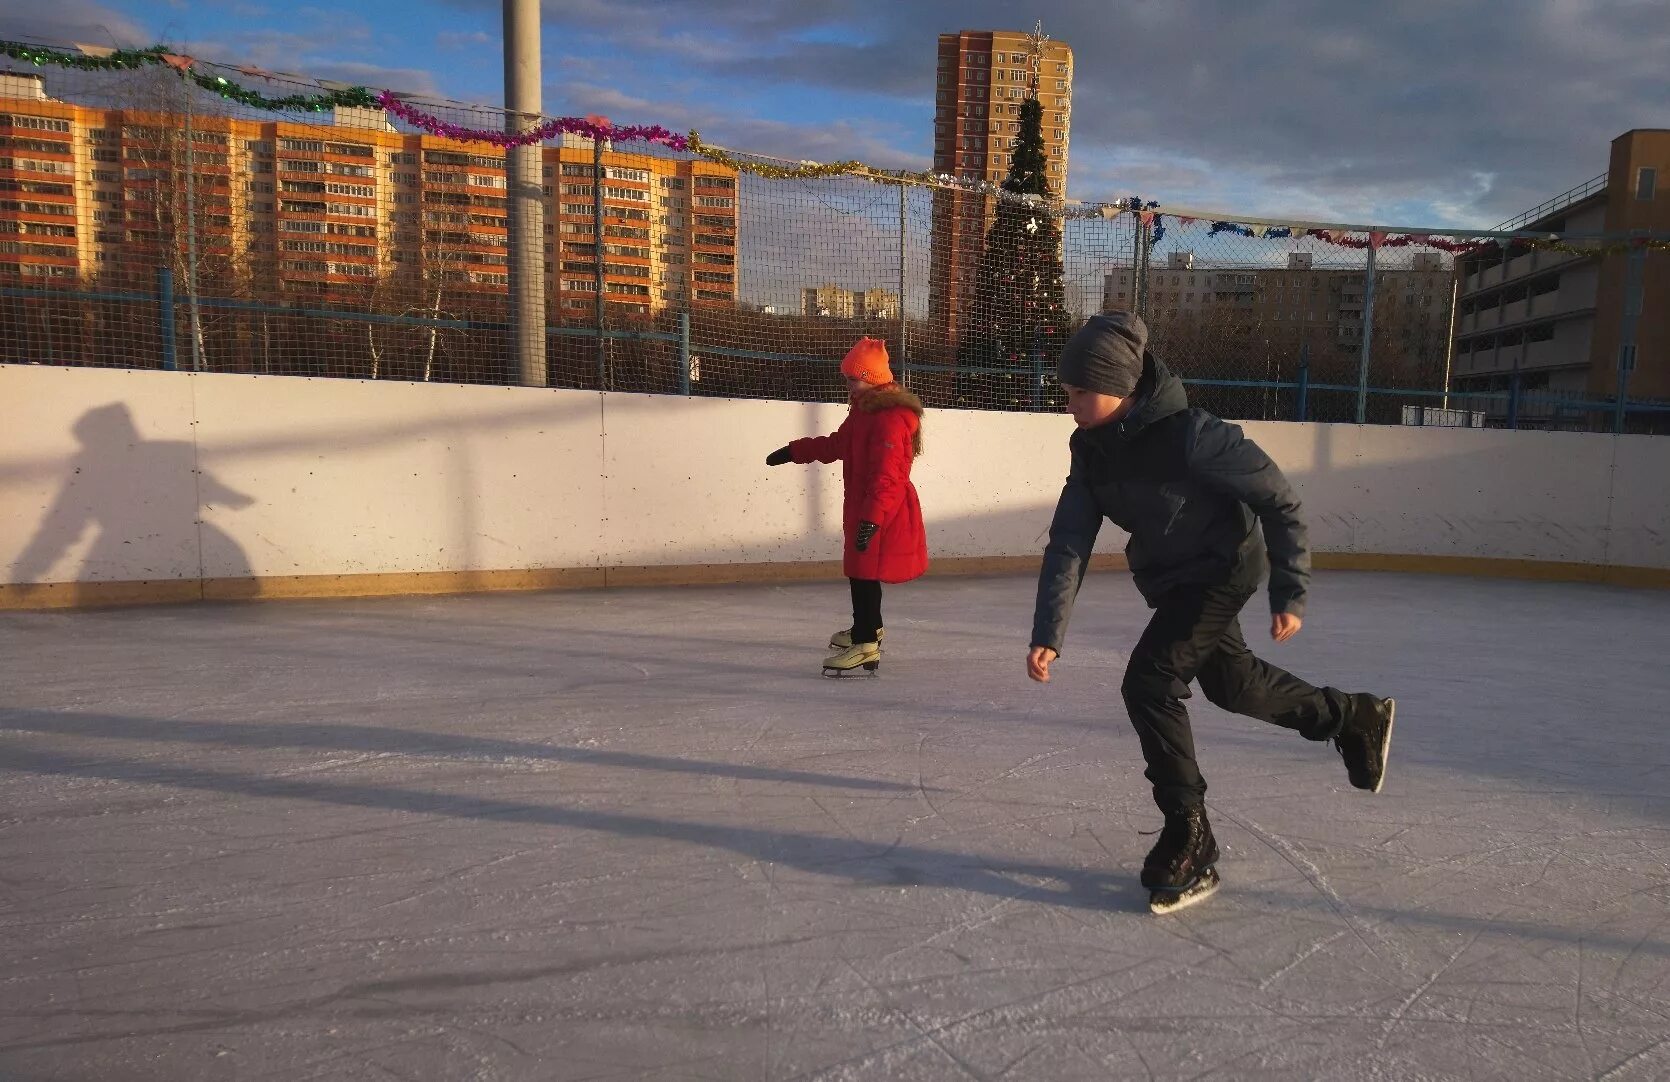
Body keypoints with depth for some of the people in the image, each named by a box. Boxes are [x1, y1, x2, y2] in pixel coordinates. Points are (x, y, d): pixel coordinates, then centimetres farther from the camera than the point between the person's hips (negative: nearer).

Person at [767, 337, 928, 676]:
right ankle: (868, 628, 40)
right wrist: (793, 452, 25)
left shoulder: (891, 419, -22)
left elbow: (886, 476, -29)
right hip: (862, 506, 11)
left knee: (864, 572, -11)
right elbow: (836, 445, 25)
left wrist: (871, 518, -34)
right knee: (860, 569, 22)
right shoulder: (864, 411, 13)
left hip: (883, 512, -11)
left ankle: (866, 646, -8)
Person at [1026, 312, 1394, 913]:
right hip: (1168, 578, 8)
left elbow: (1279, 500, -22)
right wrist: (1048, 634, -22)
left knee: (1148, 682, -20)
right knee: (1230, 684, 23)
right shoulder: (1091, 448, -11)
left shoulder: (1188, 435, -30)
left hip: (1224, 570, -8)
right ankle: (1354, 718, 50)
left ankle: (1189, 844, -6)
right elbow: (1069, 542, -15)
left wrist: (1289, 595, -20)